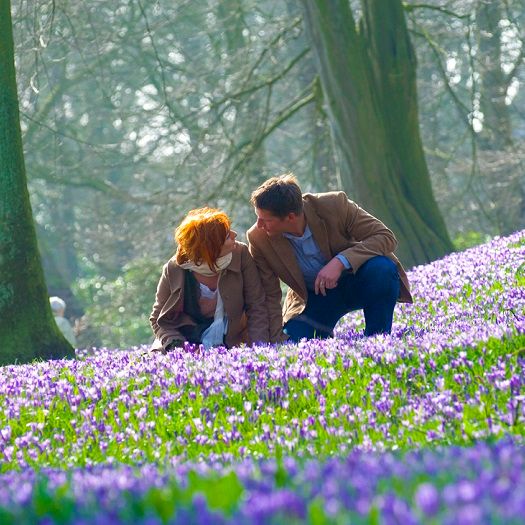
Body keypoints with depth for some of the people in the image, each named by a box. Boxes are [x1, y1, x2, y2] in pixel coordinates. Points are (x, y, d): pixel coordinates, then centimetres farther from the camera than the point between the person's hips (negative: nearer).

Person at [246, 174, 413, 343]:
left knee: (382, 269, -35)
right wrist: (278, 341, -21)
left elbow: (386, 237, -24)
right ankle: (324, 338, 14)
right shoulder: (258, 238, -18)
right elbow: (270, 296, -9)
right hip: (313, 297, 2)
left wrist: (340, 261, -37)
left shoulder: (335, 205, -25)